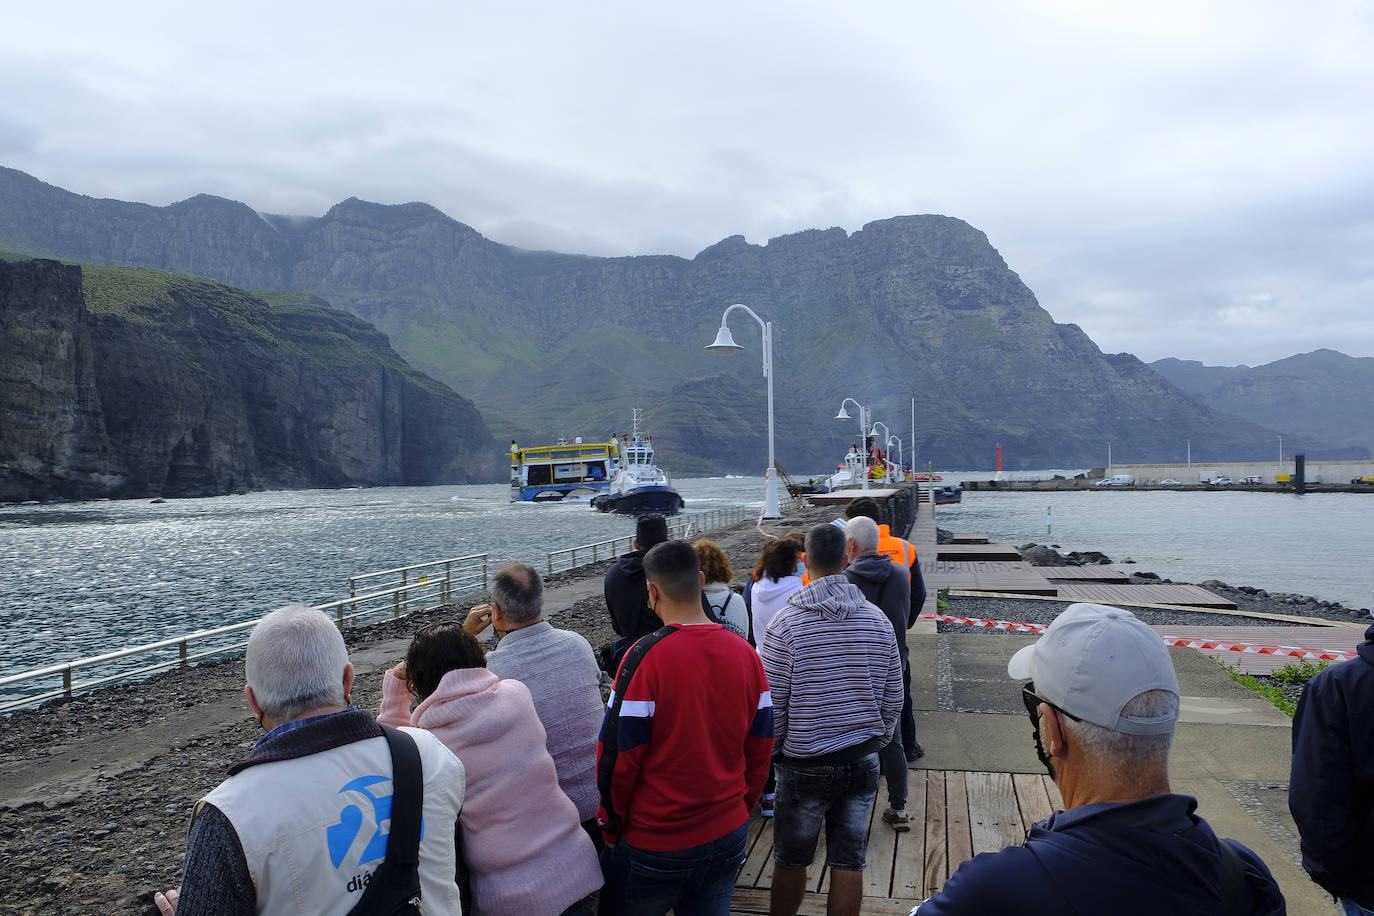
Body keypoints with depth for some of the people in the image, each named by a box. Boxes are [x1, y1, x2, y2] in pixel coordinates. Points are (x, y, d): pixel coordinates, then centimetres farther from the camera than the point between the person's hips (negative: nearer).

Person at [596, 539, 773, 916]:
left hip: (654, 847, -5)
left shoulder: (647, 657, -19)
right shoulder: (746, 654, -3)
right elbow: (760, 750, 5)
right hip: (728, 835, 5)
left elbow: (618, 756, -15)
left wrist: (610, 826, -1)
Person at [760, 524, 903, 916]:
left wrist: (769, 751, 8)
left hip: (806, 764, -3)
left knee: (790, 861, 13)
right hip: (863, 760, 4)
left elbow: (772, 705, -9)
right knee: (849, 862, 12)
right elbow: (893, 698, 6)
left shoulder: (786, 623, -14)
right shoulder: (878, 620, -1)